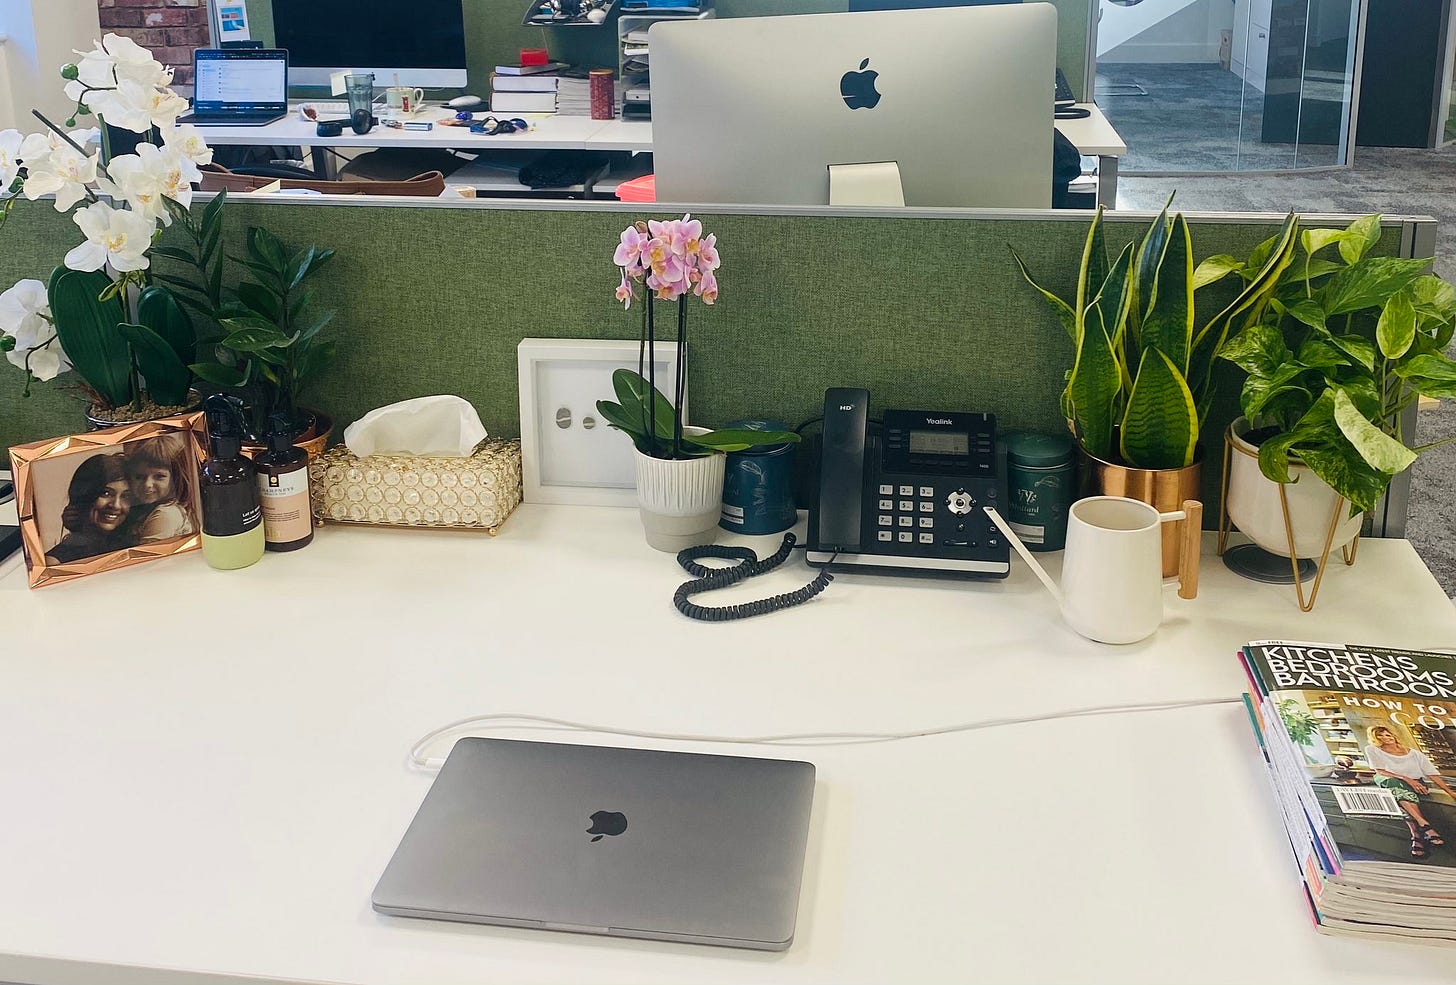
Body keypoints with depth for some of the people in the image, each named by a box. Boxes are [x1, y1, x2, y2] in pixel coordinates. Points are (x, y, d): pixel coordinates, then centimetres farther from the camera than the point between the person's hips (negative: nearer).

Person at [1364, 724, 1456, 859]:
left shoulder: (1414, 754, 9)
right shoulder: (1372, 750, 3)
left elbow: (1433, 774, 6)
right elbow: (1380, 771, -6)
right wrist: (1406, 779, -18)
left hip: (1416, 784, 2)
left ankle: (1416, 835, -48)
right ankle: (1425, 826, -53)